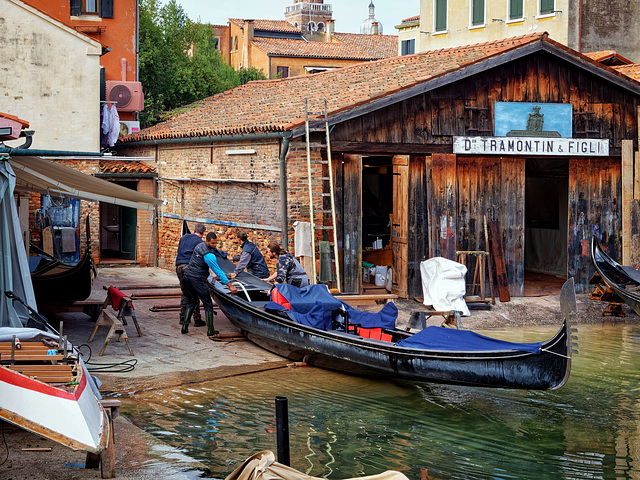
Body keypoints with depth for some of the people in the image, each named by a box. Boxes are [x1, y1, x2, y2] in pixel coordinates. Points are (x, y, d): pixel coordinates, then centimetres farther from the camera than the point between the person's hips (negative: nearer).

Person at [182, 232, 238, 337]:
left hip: (187, 276, 8)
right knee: (208, 304, 1)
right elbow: (218, 271, -19)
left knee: (191, 303, 18)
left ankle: (185, 327, 12)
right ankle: (210, 331, 0)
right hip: (198, 280, -8)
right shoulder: (209, 255, -17)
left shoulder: (199, 245, 11)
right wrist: (230, 286, -17)